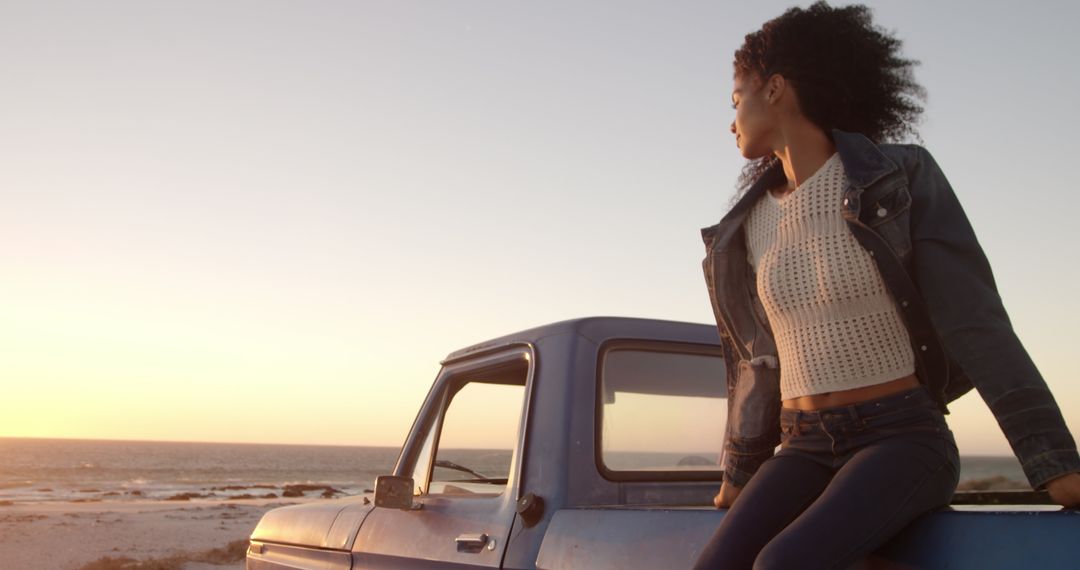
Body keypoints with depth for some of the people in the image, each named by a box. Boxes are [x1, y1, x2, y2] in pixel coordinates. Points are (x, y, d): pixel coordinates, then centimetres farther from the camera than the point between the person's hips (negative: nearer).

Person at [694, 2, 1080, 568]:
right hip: (806, 451, 5)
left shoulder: (903, 177, -7)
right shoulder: (752, 223, 8)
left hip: (905, 442, -5)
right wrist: (739, 474, 23)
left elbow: (975, 321, -11)